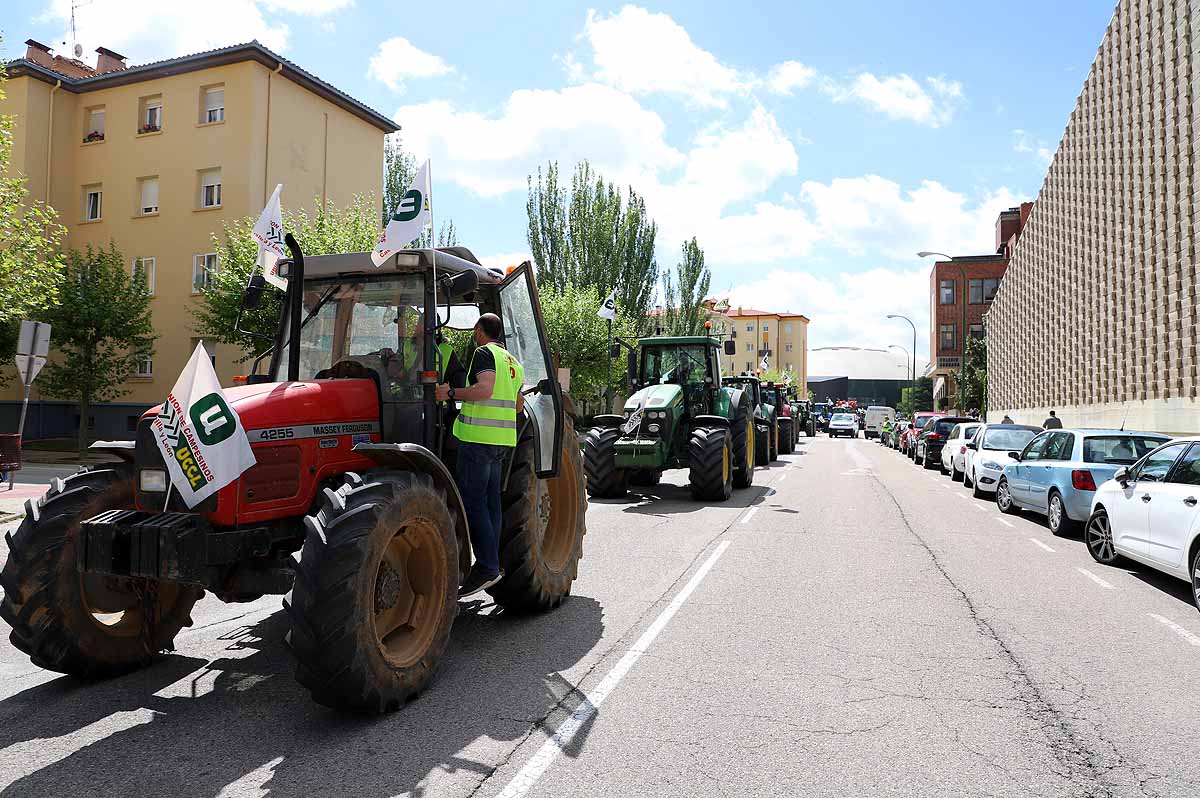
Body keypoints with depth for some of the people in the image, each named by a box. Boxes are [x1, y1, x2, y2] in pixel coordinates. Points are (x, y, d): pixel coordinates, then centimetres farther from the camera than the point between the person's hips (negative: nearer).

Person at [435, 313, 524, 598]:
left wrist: (451, 393, -15)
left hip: (478, 436, -9)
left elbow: (484, 389, -23)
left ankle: (487, 566, -9)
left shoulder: (484, 352, -6)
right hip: (502, 439, 9)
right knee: (491, 501, 11)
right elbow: (518, 405, 24)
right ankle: (492, 563, 15)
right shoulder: (513, 362, 20)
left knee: (471, 501, -7)